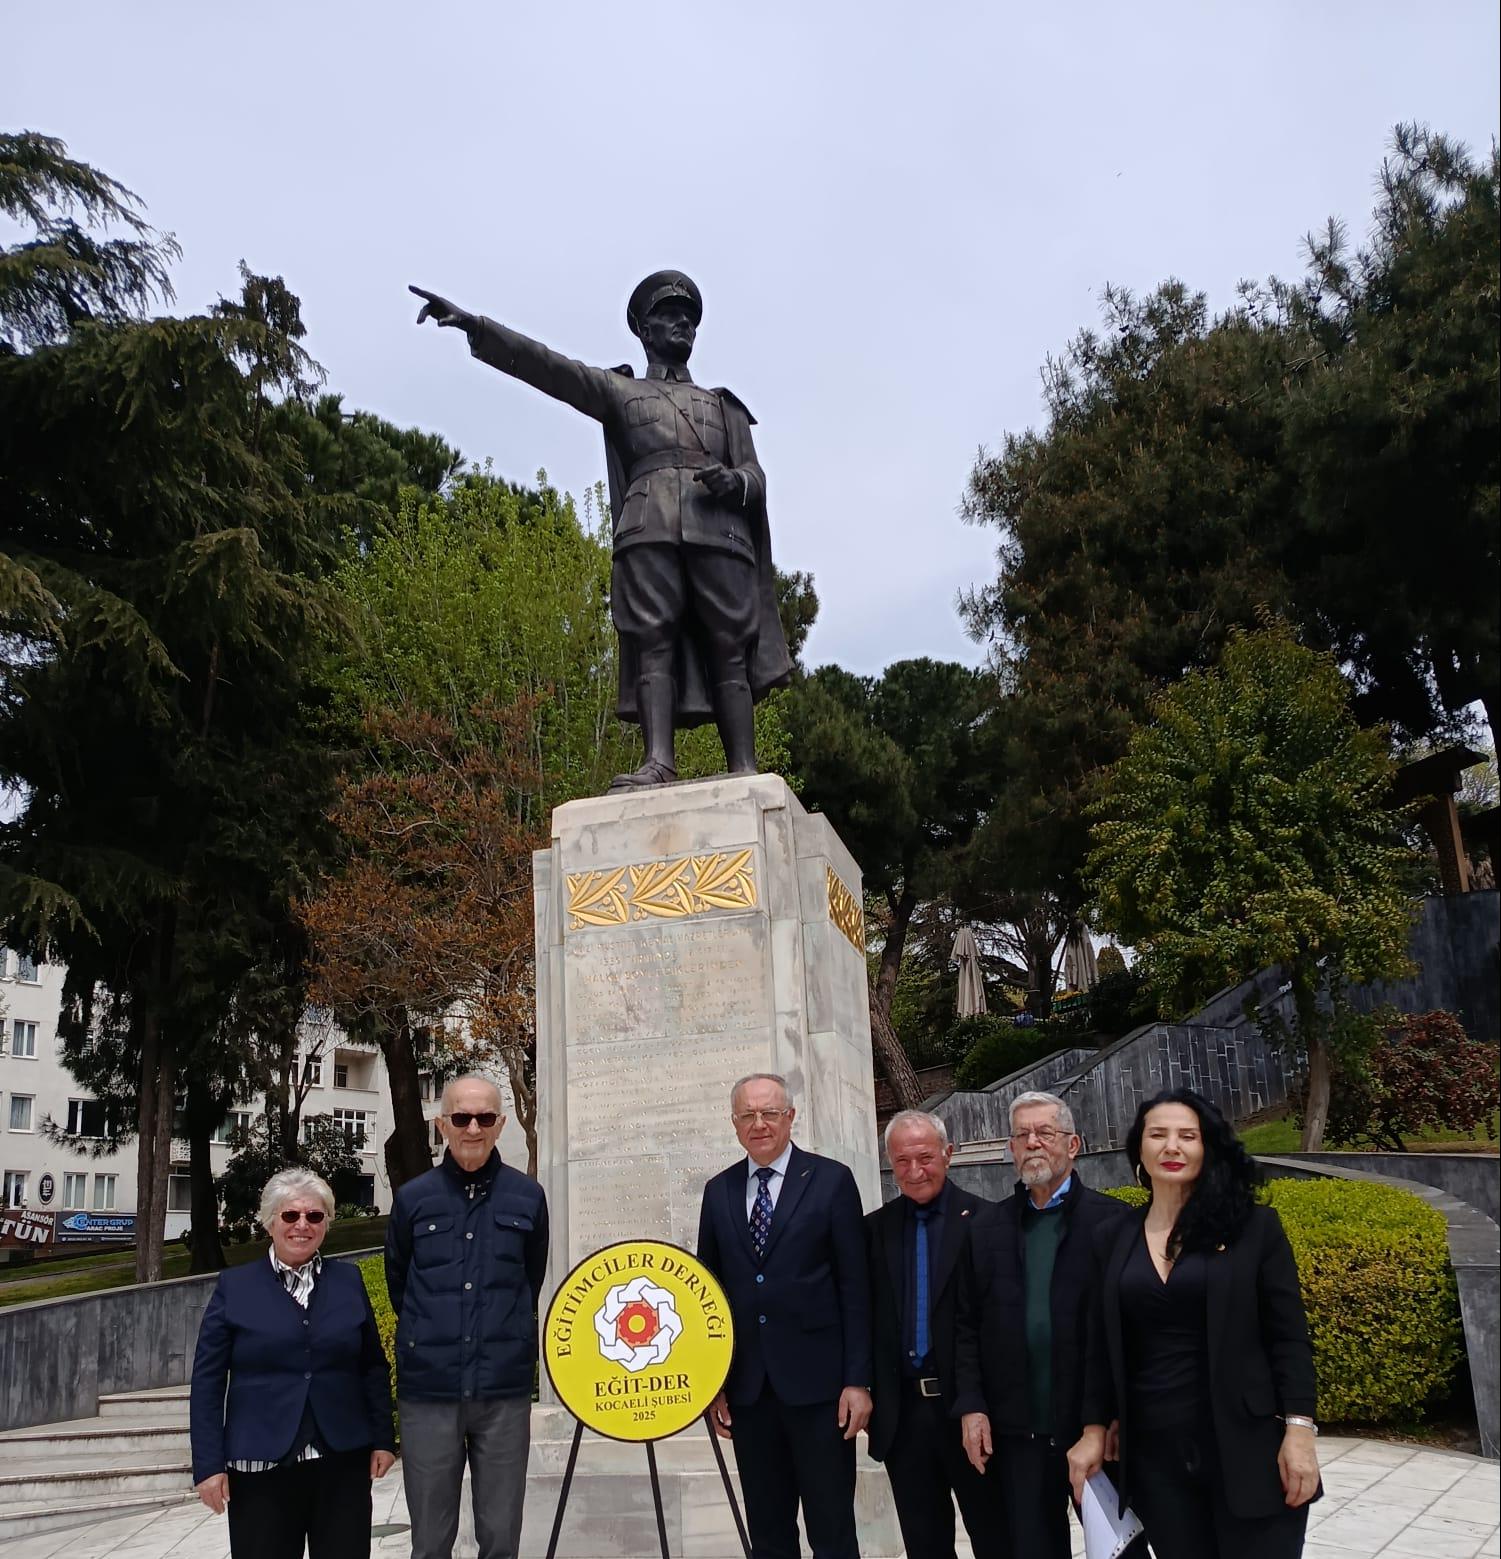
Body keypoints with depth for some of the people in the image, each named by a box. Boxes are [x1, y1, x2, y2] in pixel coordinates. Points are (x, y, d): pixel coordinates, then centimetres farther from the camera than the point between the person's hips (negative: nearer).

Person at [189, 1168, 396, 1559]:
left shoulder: (349, 1280, 7)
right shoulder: (234, 1286, 2)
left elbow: (373, 1366, 11)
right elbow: (207, 1380, 0)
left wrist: (383, 1438, 4)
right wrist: (209, 1464, -5)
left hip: (343, 1461, 2)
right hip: (261, 1465, -1)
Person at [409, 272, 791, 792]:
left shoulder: (724, 406, 30)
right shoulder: (618, 390, 24)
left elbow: (755, 473, 20)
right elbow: (544, 364, 11)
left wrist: (735, 481, -6)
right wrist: (473, 325, -2)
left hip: (720, 530, 2)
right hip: (649, 529, -1)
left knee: (730, 648, -9)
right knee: (652, 641, -16)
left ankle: (744, 771, -15)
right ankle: (658, 761, -27)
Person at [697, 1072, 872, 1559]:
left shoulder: (831, 1181, -2)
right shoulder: (718, 1191, 9)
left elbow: (855, 1287, -3)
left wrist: (858, 1379, -7)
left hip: (817, 1382, -3)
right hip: (747, 1386, 4)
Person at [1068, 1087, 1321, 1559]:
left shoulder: (1254, 1227, -1)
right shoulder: (1115, 1240, 7)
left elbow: (1289, 1337, -3)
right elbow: (1103, 1347, 12)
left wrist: (1299, 1431, -11)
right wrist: (1093, 1430, 6)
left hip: (1248, 1447, -3)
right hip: (1155, 1454, 3)